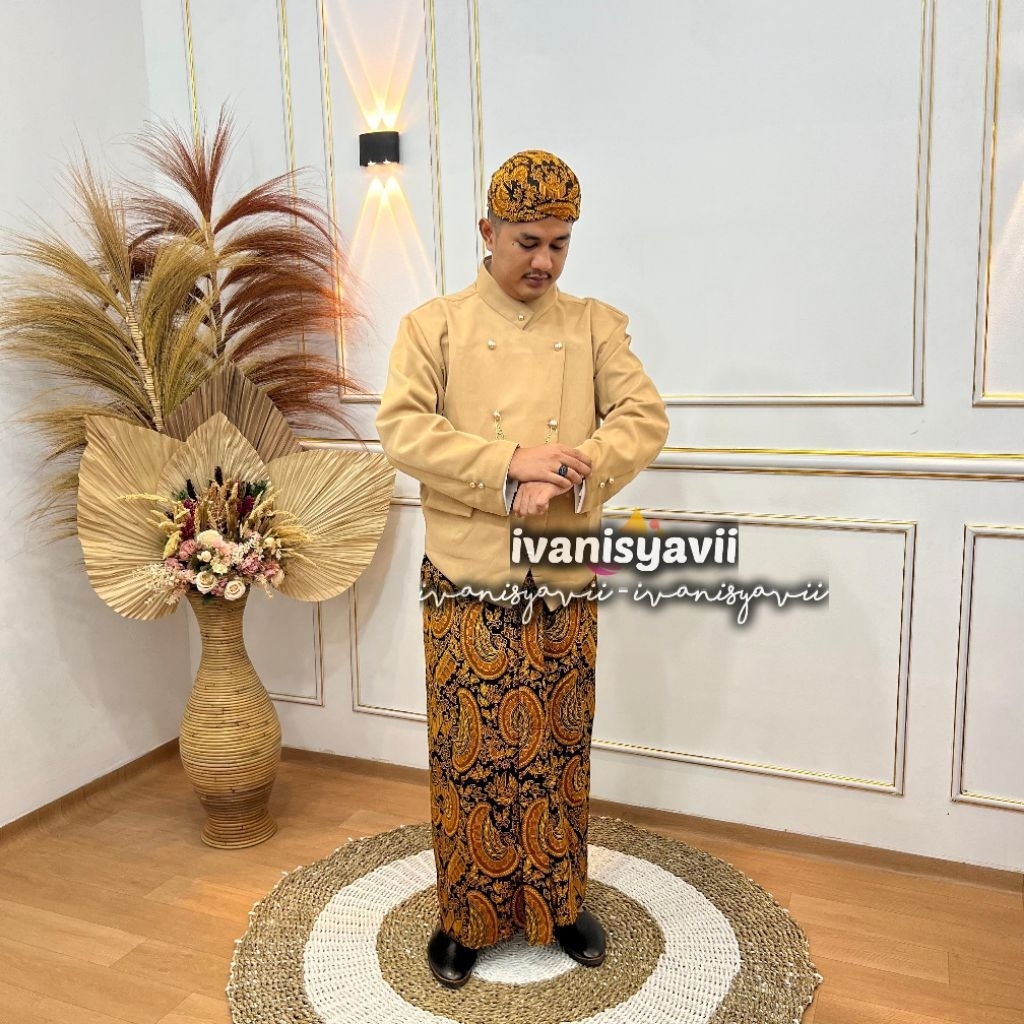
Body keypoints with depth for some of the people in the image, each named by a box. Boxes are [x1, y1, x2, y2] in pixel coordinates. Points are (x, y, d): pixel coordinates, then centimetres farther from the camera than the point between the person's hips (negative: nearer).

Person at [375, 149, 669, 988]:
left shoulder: (596, 326, 7)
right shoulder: (434, 326, 2)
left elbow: (645, 420, -3)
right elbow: (403, 429, -10)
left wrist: (568, 479, -20)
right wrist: (511, 466, -21)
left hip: (565, 584, 2)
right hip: (468, 584, -2)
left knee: (560, 752, 15)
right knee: (470, 756, 8)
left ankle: (560, 903, 34)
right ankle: (466, 915, 28)